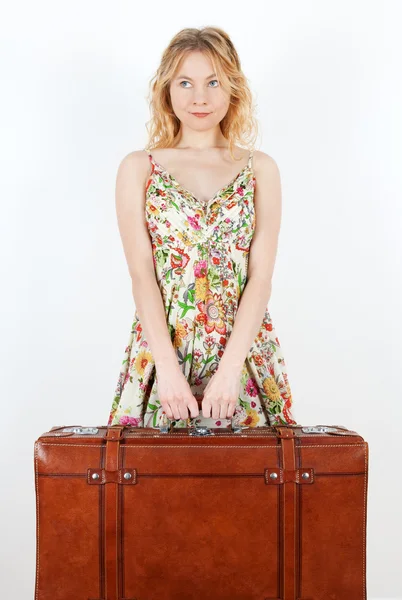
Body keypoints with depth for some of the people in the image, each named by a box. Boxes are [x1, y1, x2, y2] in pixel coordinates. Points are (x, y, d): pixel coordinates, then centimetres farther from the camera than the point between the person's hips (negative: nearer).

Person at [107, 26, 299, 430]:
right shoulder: (137, 168, 4)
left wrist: (229, 367, -14)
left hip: (243, 347, 1)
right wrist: (168, 365, -15)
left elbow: (261, 276, -3)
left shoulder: (261, 169, 5)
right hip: (160, 346, 0)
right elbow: (141, 274, -5)